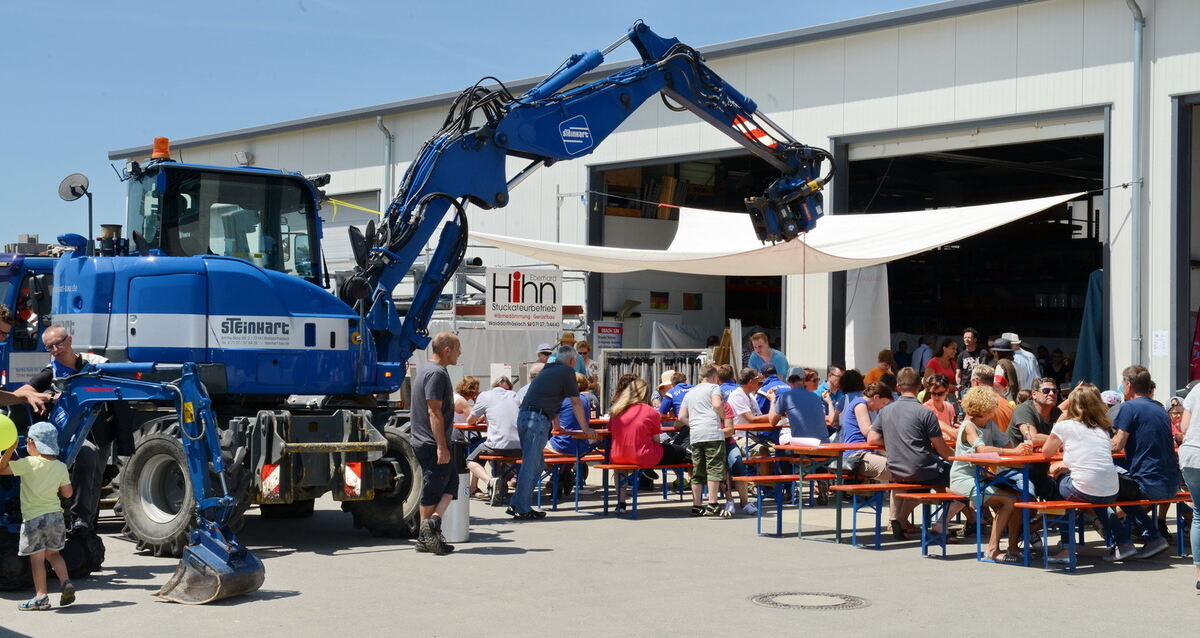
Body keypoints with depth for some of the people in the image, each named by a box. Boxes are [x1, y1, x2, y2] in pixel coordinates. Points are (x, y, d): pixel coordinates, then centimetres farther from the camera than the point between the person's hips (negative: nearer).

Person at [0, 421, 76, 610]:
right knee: (53, 553, 19)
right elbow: (67, 493, 5)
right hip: (55, 515, 5)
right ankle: (66, 583, 4)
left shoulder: (28, 464, -14)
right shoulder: (60, 467, 0)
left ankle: (41, 596, 2)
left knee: (37, 558, 1)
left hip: (33, 518, -5)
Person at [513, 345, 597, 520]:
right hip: (537, 420, -9)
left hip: (523, 417, 9)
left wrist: (557, 426, 50)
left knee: (536, 464, 15)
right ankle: (523, 510, -5)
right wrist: (585, 429, 15)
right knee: (531, 465, -6)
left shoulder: (547, 370, 26)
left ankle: (517, 505, 17)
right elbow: (576, 403, 5)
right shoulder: (567, 371, 1)